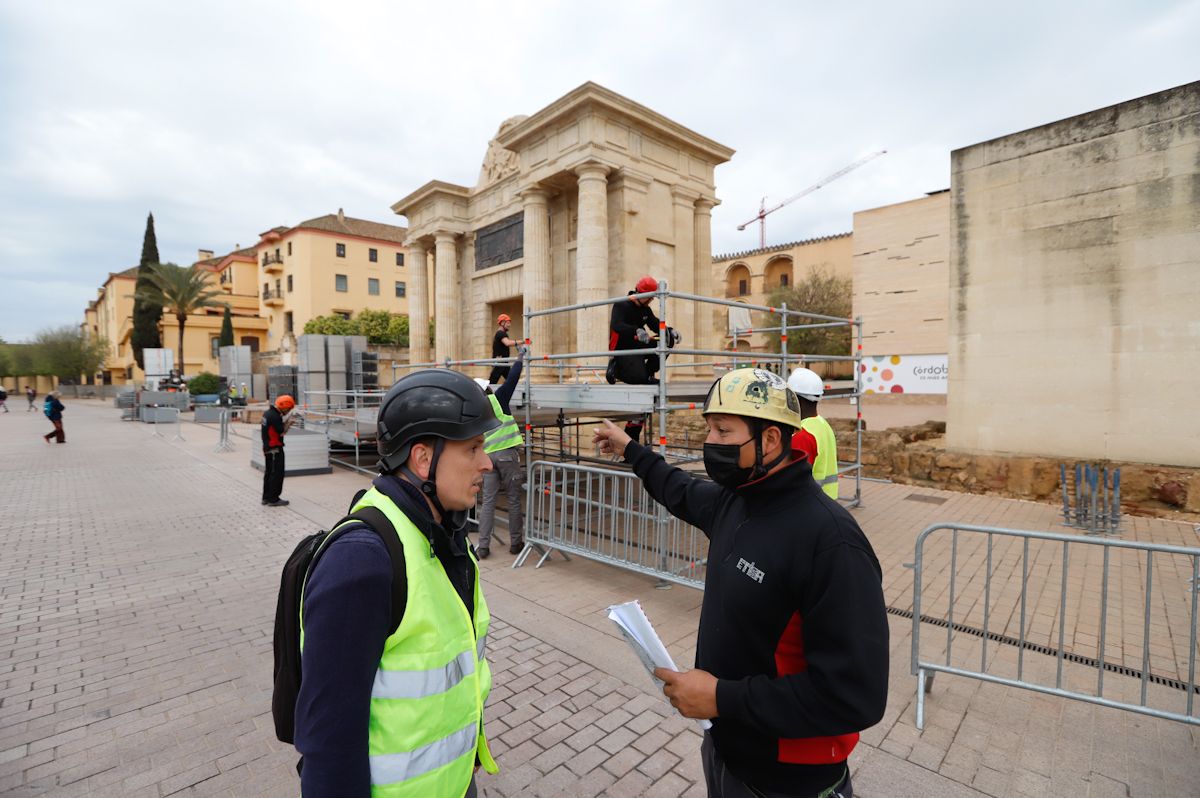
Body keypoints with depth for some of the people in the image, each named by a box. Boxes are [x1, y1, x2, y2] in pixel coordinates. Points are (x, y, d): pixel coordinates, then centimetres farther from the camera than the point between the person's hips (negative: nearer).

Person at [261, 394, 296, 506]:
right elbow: (282, 433, -20)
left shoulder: (268, 413, 8)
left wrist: (286, 422, 3)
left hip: (267, 448, 10)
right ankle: (273, 499, 3)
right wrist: (289, 423, -7)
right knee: (277, 474, -2)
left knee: (268, 473, 17)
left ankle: (266, 497, 25)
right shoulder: (275, 416, -22)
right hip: (275, 449, -10)